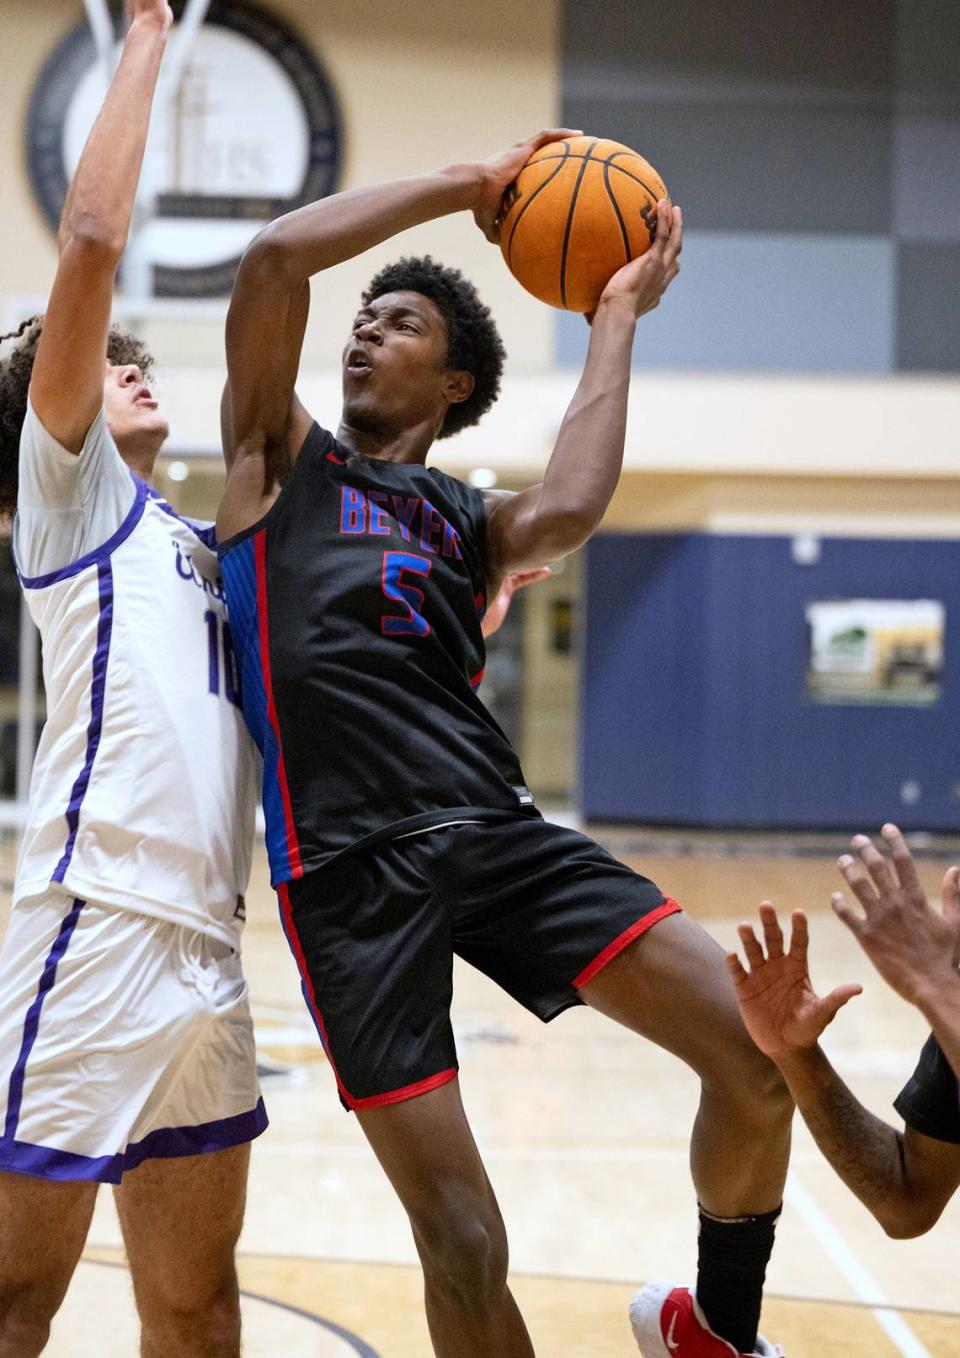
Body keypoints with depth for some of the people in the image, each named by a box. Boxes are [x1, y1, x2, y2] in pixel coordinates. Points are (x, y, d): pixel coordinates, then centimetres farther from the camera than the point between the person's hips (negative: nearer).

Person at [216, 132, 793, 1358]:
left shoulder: (467, 521, 21)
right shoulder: (281, 461, 14)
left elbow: (568, 509, -5)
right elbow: (275, 258, -1)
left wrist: (616, 316, 6)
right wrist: (467, 185, 5)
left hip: (497, 833, 3)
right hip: (352, 867, -3)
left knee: (763, 1056, -8)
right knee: (464, 1249, -7)